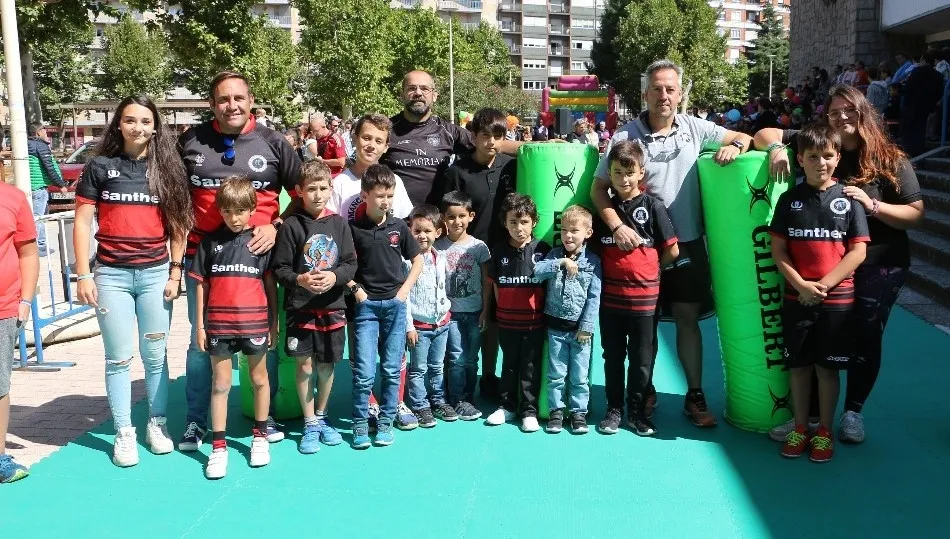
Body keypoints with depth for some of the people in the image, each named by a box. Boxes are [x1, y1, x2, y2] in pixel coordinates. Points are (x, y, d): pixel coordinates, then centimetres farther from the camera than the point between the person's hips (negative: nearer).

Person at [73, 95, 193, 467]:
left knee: (155, 355, 8)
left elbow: (178, 224, 7)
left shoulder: (167, 169, 6)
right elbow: (83, 223, 0)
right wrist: (83, 275, -6)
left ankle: (157, 424, 21)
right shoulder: (100, 167, 1)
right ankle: (124, 433, 14)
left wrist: (175, 272, 1)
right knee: (119, 357, 4)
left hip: (155, 273, 1)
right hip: (112, 274, -1)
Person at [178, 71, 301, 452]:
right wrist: (180, 236, 3)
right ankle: (195, 420, 21)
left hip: (257, 254, 0)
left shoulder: (272, 143, 3)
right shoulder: (191, 142, 5)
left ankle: (265, 416, 22)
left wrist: (277, 227, -5)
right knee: (201, 341, 8)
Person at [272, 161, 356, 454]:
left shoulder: (339, 224, 1)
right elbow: (280, 268, -5)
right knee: (305, 365, 2)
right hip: (300, 308, -2)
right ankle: (310, 425, 18)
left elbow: (351, 263, 1)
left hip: (332, 307, 2)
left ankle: (321, 418, 32)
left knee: (326, 365, 12)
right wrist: (300, 279, -23)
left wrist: (334, 276, -17)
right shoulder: (291, 225, -6)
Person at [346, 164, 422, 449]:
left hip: (395, 304, 2)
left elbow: (417, 260, 12)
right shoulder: (353, 228, -4)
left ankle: (385, 422, 18)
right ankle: (360, 424, 10)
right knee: (364, 370, -5)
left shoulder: (398, 226, 2)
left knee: (392, 369, 6)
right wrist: (355, 288, -7)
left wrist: (405, 288, 2)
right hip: (366, 305, -2)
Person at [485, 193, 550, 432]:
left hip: (534, 320, -2)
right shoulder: (499, 250, -2)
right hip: (507, 320, 2)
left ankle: (529, 410, 18)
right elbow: (495, 283, 8)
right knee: (509, 364, 16)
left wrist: (544, 309, -3)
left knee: (531, 366, 7)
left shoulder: (542, 249, -9)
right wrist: (502, 307, 5)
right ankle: (508, 405, 29)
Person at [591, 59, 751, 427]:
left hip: (688, 242, 1)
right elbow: (598, 188, -6)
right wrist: (616, 225, -20)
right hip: (642, 243, -1)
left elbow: (745, 138, 11)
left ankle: (695, 396, 18)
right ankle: (645, 392, 27)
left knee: (688, 319, 6)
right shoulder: (626, 135, -7)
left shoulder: (694, 128, 0)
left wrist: (735, 145, -13)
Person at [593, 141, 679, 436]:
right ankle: (614, 409, 25)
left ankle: (637, 411, 23)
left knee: (642, 360, 9)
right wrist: (630, 267, 4)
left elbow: (672, 251, -2)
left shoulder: (653, 207, -6)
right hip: (610, 297, 3)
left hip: (644, 297, -2)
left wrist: (647, 268, 5)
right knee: (612, 357, 12)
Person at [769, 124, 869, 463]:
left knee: (827, 367, 6)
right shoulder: (790, 199, 2)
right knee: (799, 365, 9)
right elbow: (778, 250, 1)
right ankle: (800, 428, 22)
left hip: (837, 300, -1)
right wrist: (802, 285, -12)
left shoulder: (848, 199, -2)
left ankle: (824, 431, 19)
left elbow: (858, 252, -5)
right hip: (796, 298, 1)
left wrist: (823, 285, -13)